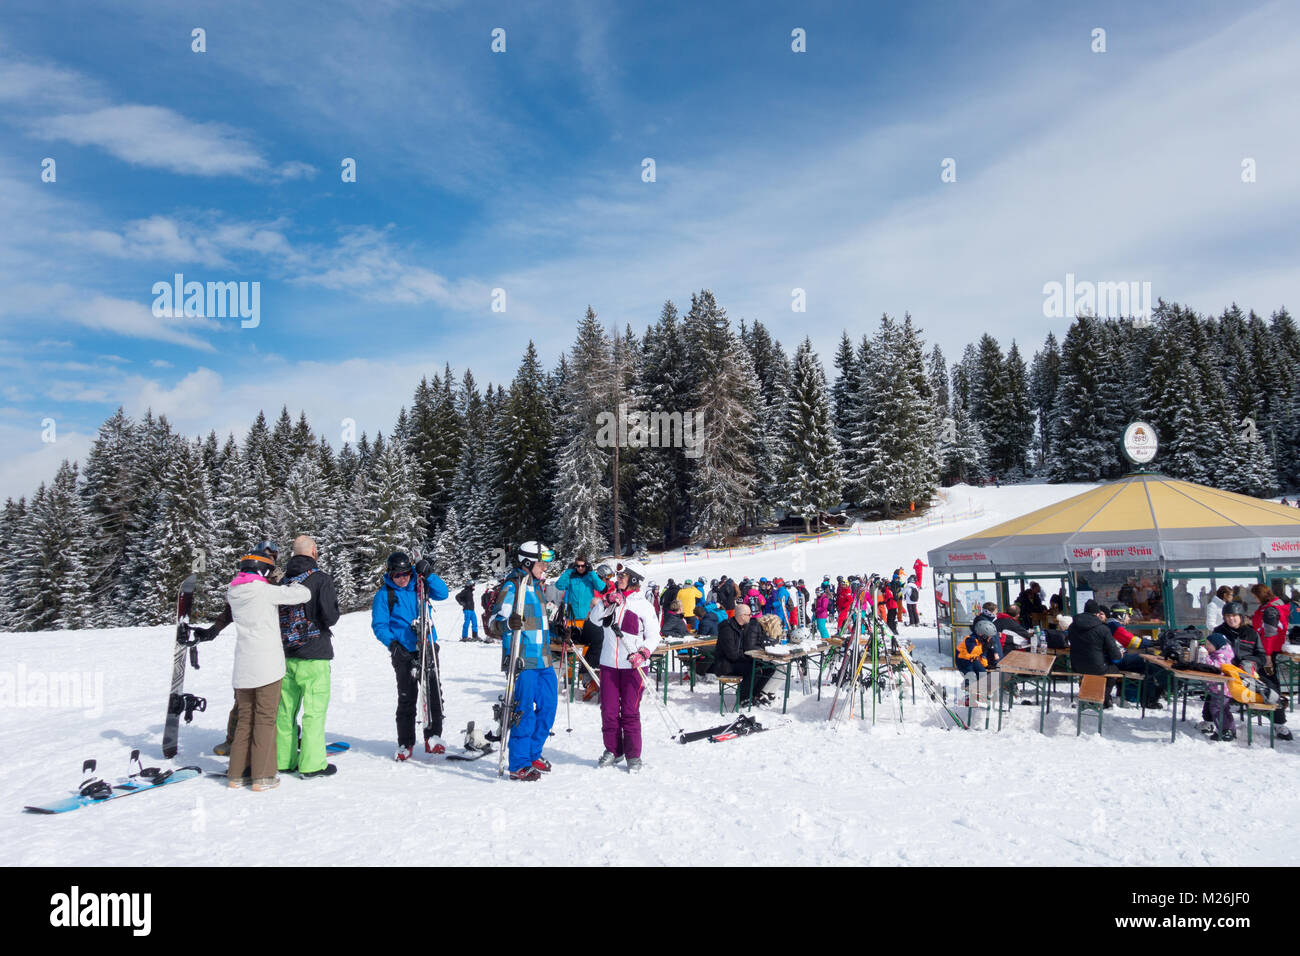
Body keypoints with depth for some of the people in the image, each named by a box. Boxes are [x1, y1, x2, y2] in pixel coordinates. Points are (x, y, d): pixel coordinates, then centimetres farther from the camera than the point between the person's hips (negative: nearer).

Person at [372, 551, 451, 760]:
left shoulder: (419, 585, 6)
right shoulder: (384, 594, -1)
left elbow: (443, 593, 0)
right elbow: (379, 625, 0)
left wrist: (429, 575, -11)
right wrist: (392, 643, -14)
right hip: (404, 652, -2)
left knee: (434, 693, -1)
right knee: (407, 698, 1)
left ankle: (433, 736, 11)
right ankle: (405, 743, 12)